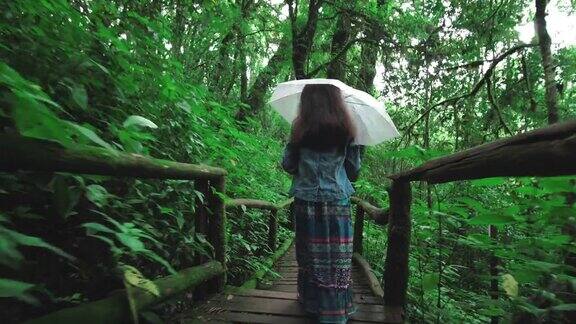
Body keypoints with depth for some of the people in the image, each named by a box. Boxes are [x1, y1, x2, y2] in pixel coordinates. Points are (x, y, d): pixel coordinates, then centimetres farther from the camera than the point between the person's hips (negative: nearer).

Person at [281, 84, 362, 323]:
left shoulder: (300, 130, -5)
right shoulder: (346, 132, -3)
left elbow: (287, 165, 2)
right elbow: (354, 171, 5)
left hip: (306, 203, 1)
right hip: (337, 203, 0)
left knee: (309, 254, 15)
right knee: (336, 258, 8)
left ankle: (311, 302, 32)